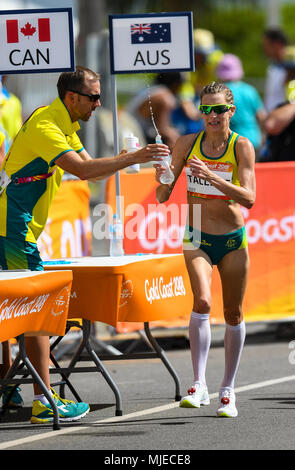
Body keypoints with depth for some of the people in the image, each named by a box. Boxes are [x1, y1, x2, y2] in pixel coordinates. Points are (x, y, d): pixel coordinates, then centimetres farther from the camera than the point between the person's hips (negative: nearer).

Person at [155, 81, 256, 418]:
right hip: (197, 239, 0)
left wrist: (213, 177, -34)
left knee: (233, 314, 6)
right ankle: (199, 385, -20)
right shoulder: (187, 144, -5)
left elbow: (248, 198, -21)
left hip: (233, 239, 0)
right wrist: (163, 180, -24)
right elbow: (162, 198, -2)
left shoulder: (242, 147, -9)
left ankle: (228, 390, 20)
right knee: (202, 302, -22)